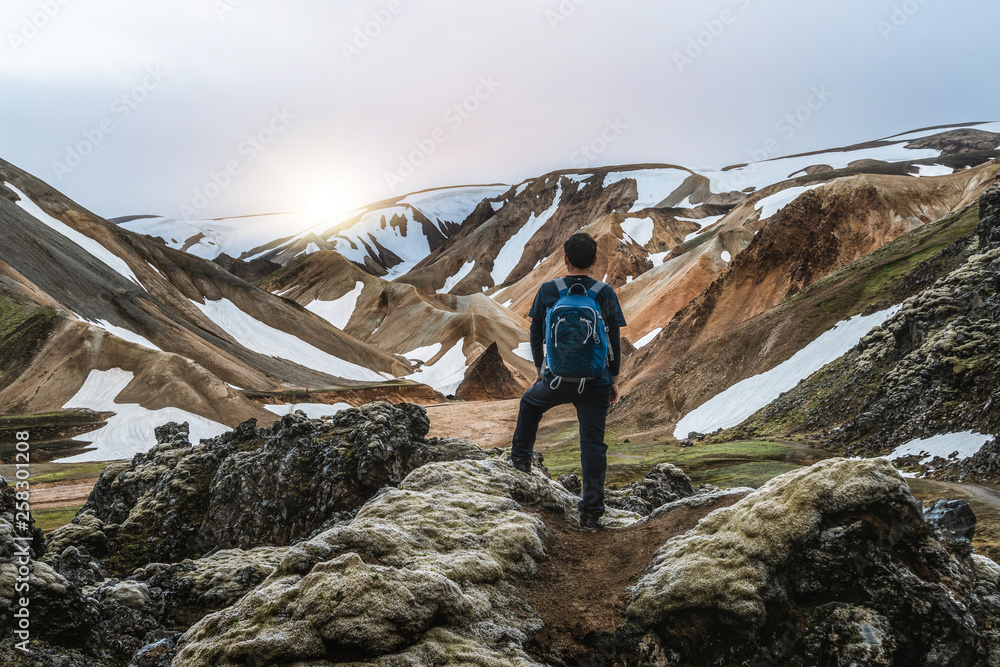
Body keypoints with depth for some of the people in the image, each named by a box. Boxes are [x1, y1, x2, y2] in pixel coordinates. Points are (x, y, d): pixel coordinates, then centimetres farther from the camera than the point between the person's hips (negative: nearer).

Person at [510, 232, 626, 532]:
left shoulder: (548, 291, -3)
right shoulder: (605, 293, -3)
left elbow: (536, 335, 5)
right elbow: (614, 341, 0)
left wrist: (539, 369, 19)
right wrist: (614, 380, 10)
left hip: (557, 379, 0)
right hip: (595, 382, 0)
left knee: (530, 403, 32)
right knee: (593, 445, 6)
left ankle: (520, 458, 39)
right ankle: (591, 513, 8)